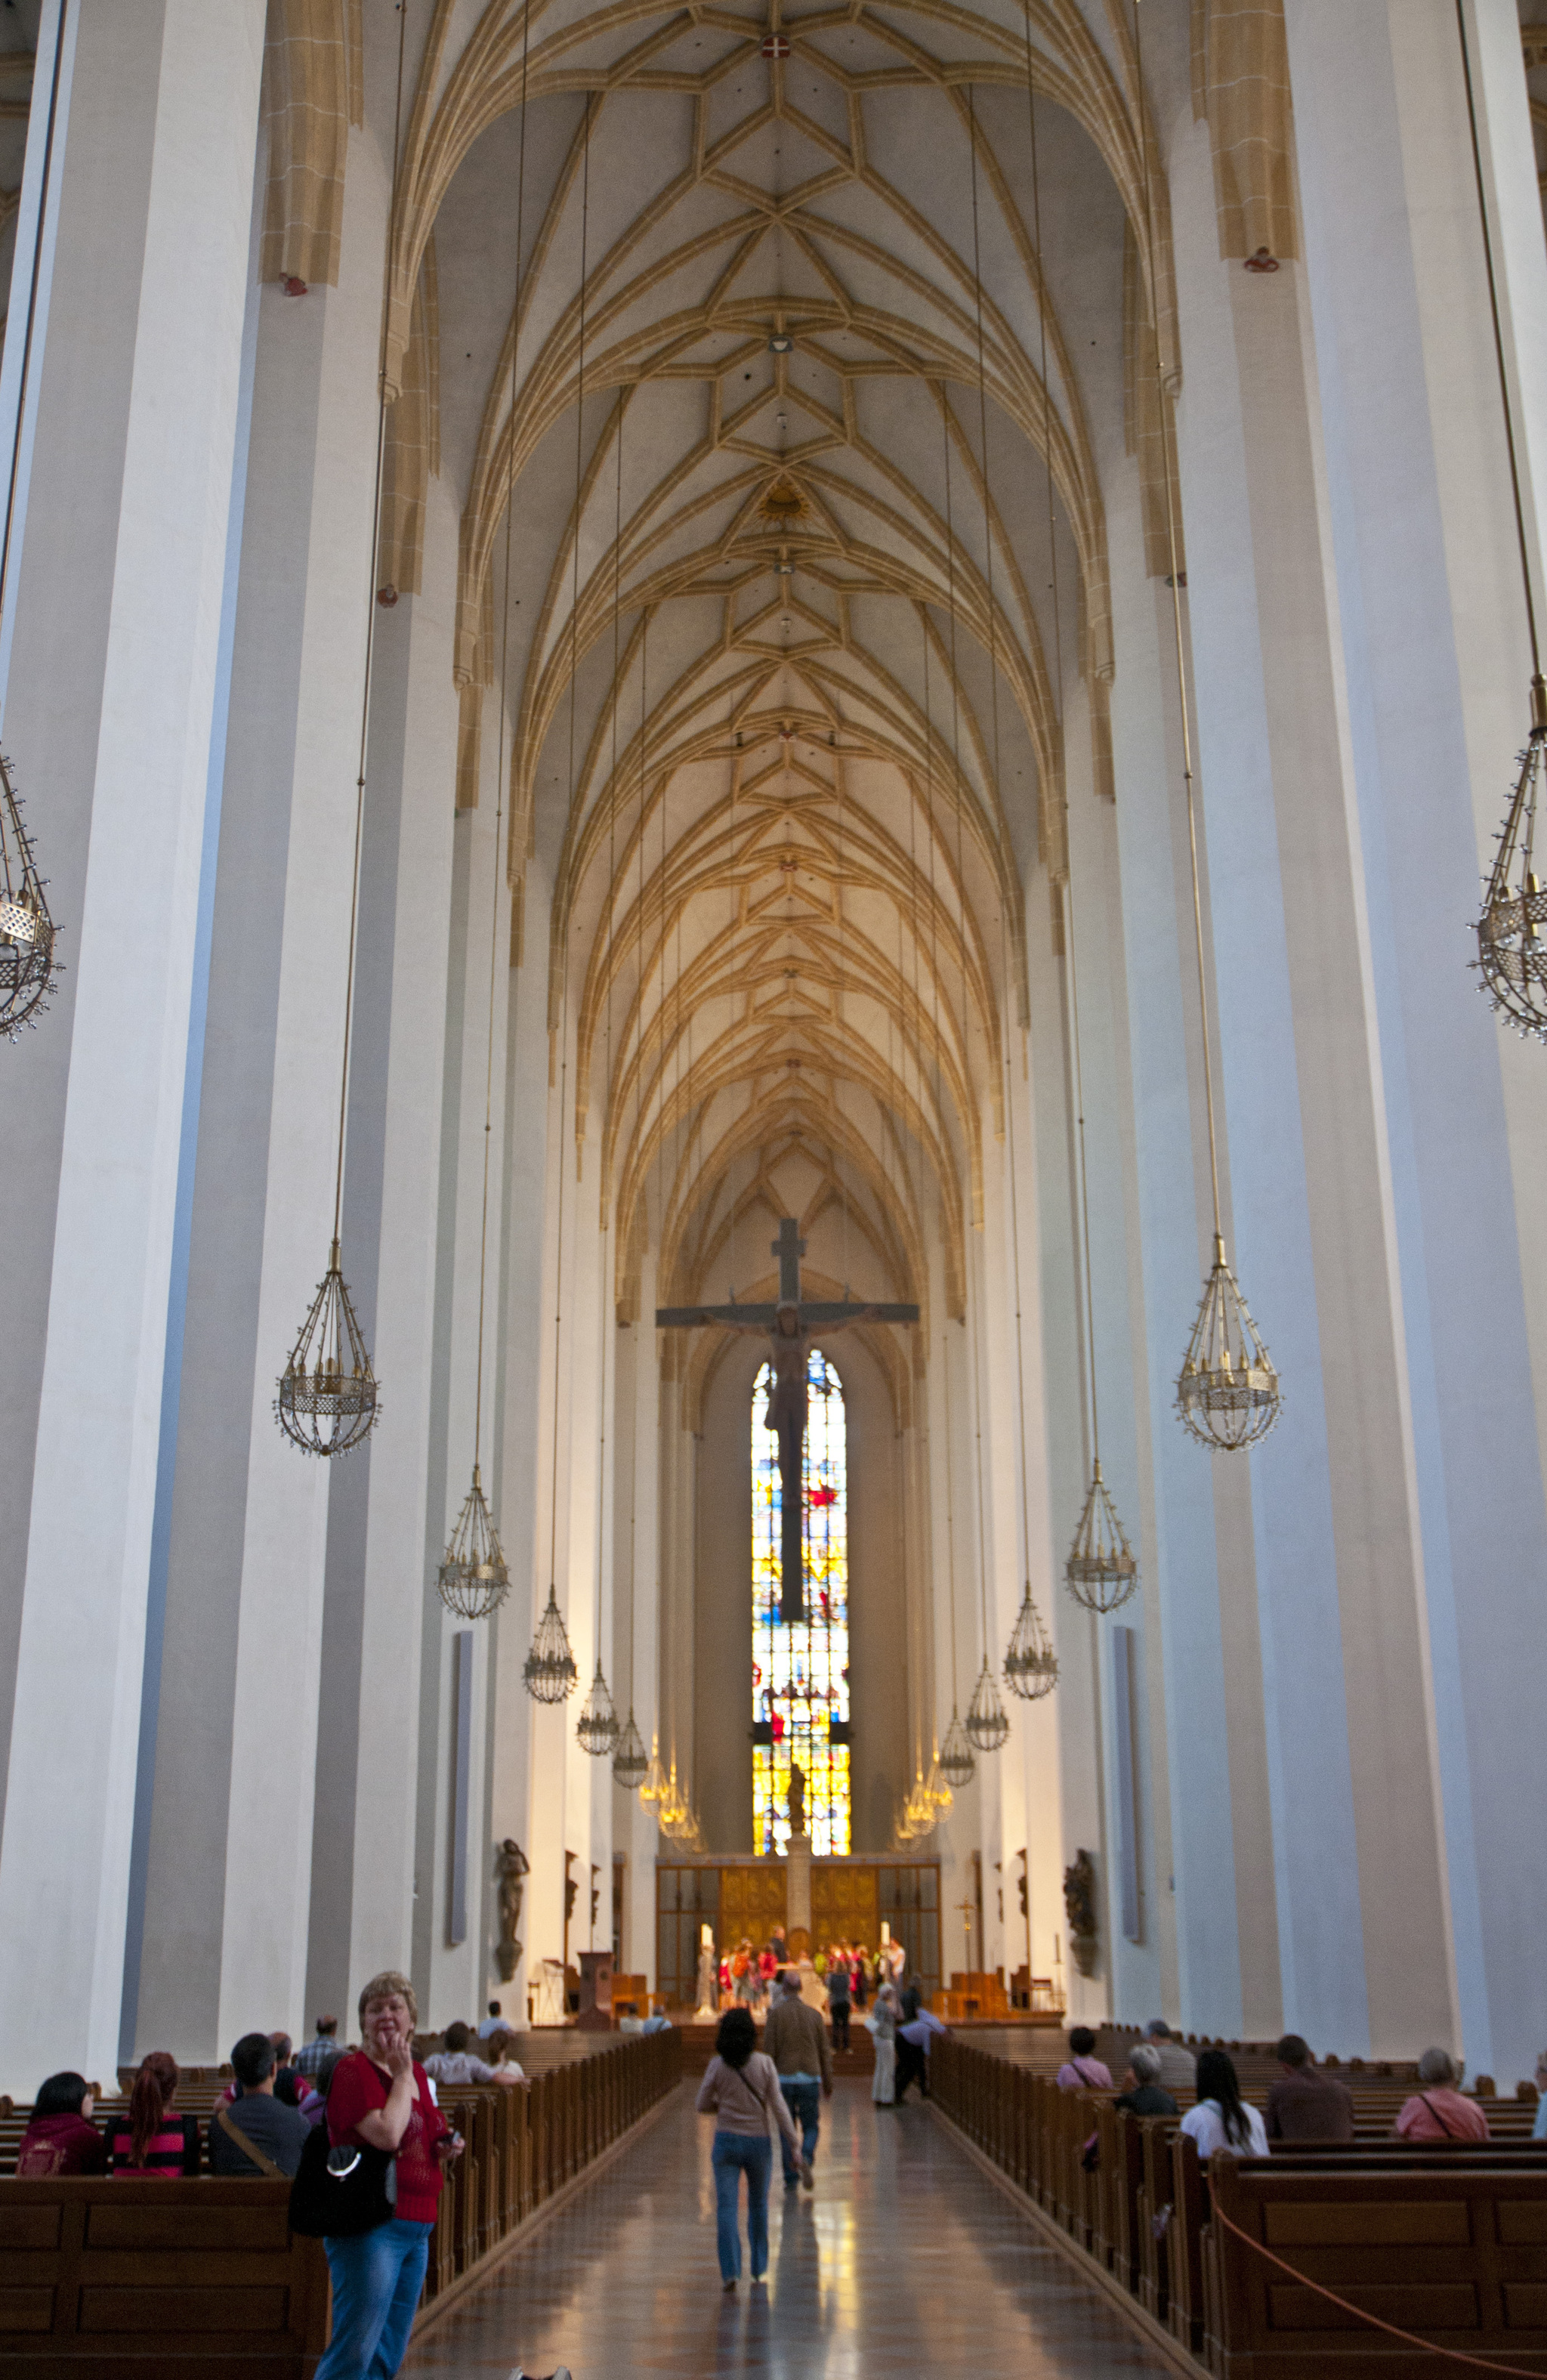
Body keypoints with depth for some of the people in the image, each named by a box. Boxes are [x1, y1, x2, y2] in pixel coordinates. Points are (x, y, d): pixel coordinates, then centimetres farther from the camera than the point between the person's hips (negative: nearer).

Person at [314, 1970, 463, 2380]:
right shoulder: (353, 2070, -11)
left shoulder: (417, 2073, 14)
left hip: (417, 2227, 8)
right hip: (370, 2225, -8)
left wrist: (445, 2151, 7)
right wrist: (402, 2075, -14)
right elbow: (387, 2135, -25)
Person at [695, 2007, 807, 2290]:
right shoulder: (764, 2064, -9)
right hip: (758, 2142, 1)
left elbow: (702, 2105, 0)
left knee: (726, 2208, 0)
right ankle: (759, 2267, 29)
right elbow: (778, 2107, -9)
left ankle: (730, 2271, -13)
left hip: (726, 2142, -1)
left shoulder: (717, 2065, -7)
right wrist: (794, 2145, -4)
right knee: (758, 2205, 19)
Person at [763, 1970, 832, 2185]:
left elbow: (769, 2051, -7)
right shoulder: (814, 2014, 5)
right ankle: (806, 2159, -17)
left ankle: (791, 2176, 9)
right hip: (810, 2079, 1)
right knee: (811, 2127, 11)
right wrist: (828, 2085, 15)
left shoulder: (776, 2014, -3)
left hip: (784, 2078, -1)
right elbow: (825, 2052, 7)